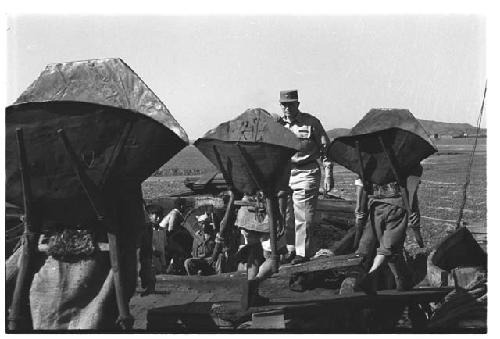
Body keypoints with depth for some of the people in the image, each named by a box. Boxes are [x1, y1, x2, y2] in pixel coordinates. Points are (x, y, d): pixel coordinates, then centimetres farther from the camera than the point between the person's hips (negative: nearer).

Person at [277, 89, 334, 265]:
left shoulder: (311, 122, -2)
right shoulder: (278, 124, 9)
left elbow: (325, 148, 0)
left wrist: (328, 174, -4)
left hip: (306, 173, -4)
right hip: (282, 173, 4)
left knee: (303, 215, -4)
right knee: (285, 215, 6)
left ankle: (303, 252, 4)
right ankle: (291, 250, 17)